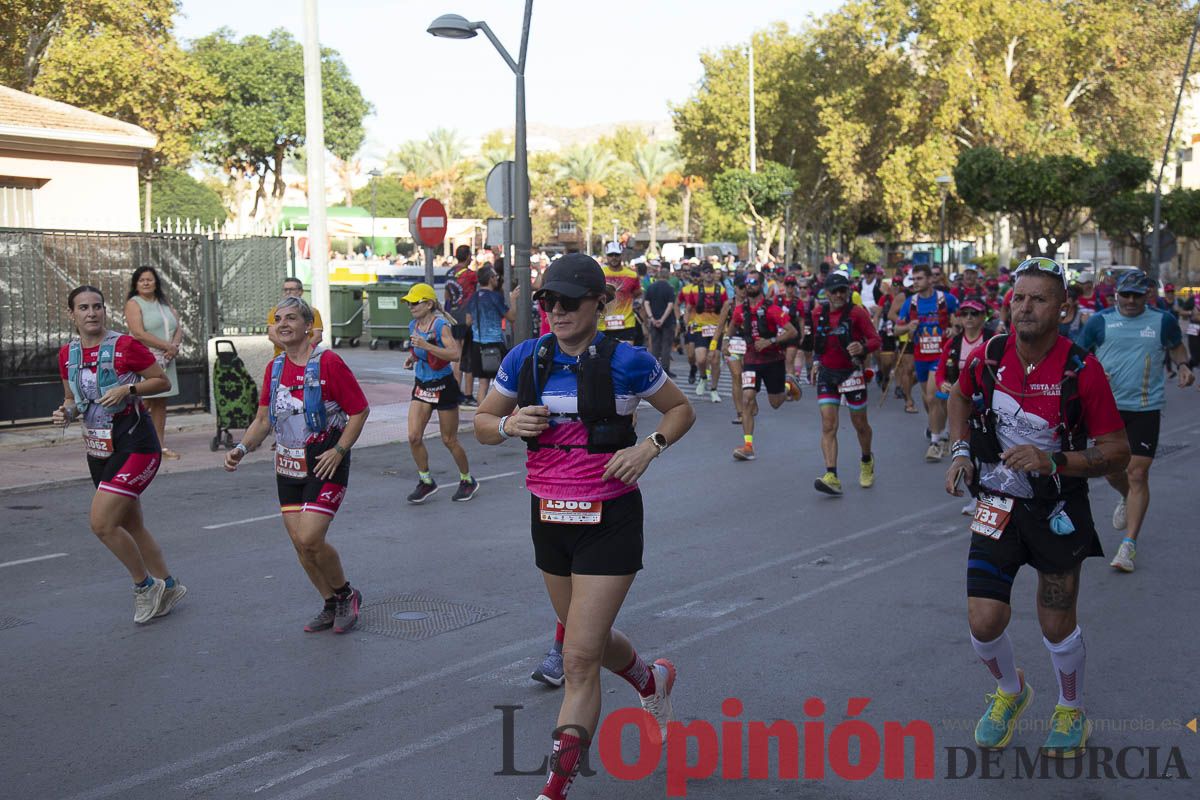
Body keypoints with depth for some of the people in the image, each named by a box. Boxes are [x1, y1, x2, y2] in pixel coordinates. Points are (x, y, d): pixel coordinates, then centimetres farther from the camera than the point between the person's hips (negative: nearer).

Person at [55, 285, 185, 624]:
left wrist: (128, 389, -19)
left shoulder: (125, 346, -12)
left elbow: (163, 381, -5)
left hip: (134, 444, -7)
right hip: (98, 448, 7)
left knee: (101, 522, -15)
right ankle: (168, 586, 31)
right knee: (131, 526, 15)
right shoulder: (68, 355, 6)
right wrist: (67, 412, -4)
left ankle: (144, 584, 5)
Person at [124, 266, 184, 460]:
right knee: (144, 402, -11)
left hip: (166, 360, 6)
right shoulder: (134, 304, -3)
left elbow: (178, 328, 13)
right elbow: (139, 334, -14)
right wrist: (167, 346, -14)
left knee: (160, 403, 9)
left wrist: (175, 346, -9)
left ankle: (161, 445, 12)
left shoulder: (164, 303, 18)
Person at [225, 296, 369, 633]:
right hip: (288, 466, 7)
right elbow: (263, 420, 14)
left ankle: (346, 594, 11)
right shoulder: (274, 368, 8)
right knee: (299, 543, 6)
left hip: (325, 463, -7)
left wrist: (339, 450, -15)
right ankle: (332, 604, 24)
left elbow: (360, 410, -9)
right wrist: (242, 448, -2)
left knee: (310, 539, -15)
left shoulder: (329, 362, -12)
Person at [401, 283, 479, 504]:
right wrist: (411, 357, 4)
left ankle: (467, 481, 24)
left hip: (443, 386, -6)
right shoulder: (413, 326, 5)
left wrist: (426, 346, -35)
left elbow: (455, 354, -29)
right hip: (422, 386, 6)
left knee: (449, 440, 4)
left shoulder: (440, 325, -17)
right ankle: (426, 482, 12)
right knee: (413, 437, -5)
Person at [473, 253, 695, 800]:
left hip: (609, 521, -5)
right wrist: (510, 426, -13)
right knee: (589, 639, 22)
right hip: (549, 518, 5)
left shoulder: (625, 361, -9)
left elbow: (681, 410, 5)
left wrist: (649, 447, -13)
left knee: (579, 659, -8)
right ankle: (652, 681, 54)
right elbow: (482, 422, 10)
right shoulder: (526, 359, 0)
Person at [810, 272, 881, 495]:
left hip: (852, 373, -3)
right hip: (827, 374, 3)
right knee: (828, 426, -10)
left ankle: (867, 462, 40)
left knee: (860, 424, 11)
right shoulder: (818, 313, 2)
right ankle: (832, 477, -16)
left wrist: (863, 347, -32)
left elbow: (875, 340, -12)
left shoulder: (857, 312, -11)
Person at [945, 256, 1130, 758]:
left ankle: (1071, 711, 37)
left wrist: (1054, 461, -27)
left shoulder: (1081, 370, -17)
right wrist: (961, 451, 4)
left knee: (1057, 626, 8)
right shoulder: (991, 355, -7)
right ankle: (1010, 691, 29)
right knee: (984, 622, -5)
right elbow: (961, 396, 17)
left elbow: (1117, 452, -13)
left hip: (1058, 510, -2)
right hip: (997, 506, 2)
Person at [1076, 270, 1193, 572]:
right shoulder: (1100, 321, 0)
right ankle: (1128, 499, 47)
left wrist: (1182, 365, 1)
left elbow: (1176, 345, 21)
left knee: (1138, 474, -6)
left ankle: (1129, 545, -1)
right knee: (1111, 469, 10)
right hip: (1107, 406, 1)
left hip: (1146, 408, -1)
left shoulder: (1162, 321, 2)